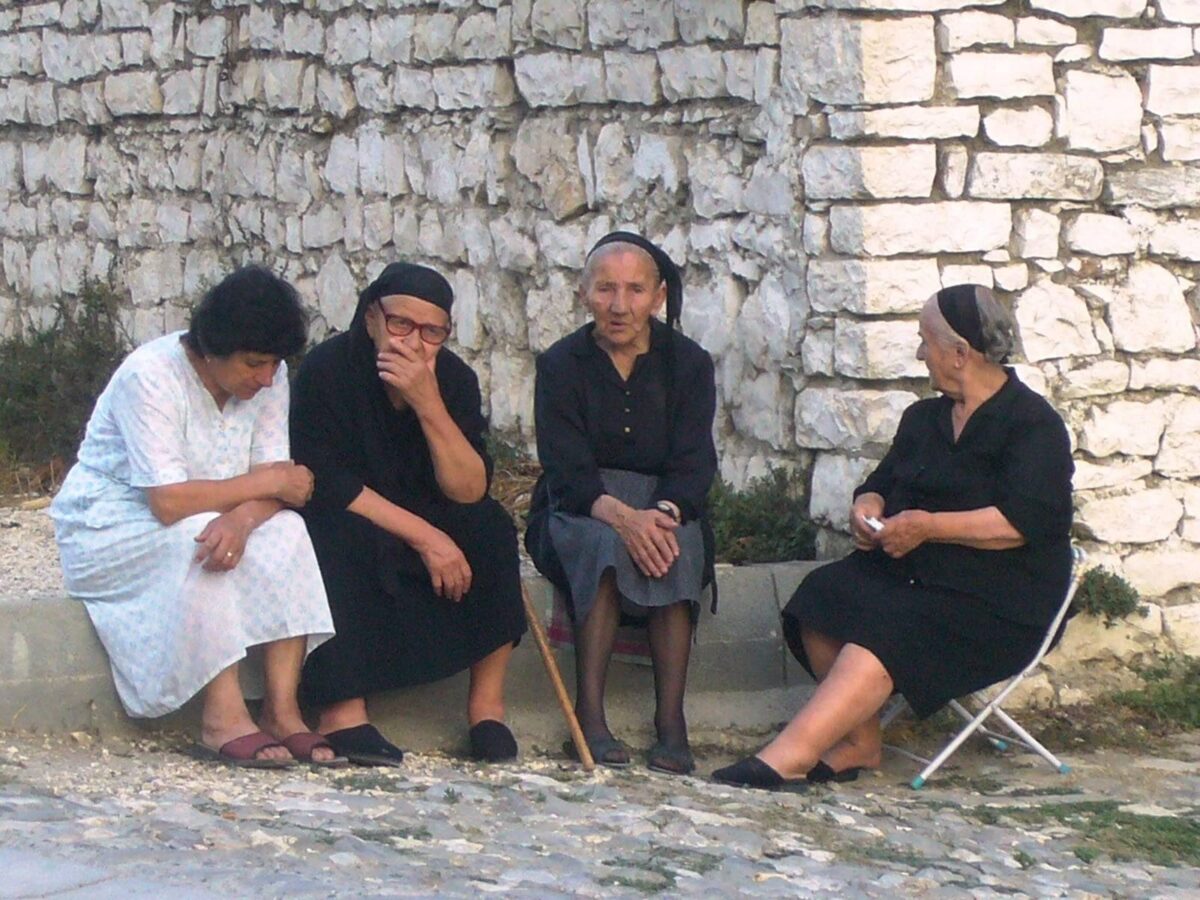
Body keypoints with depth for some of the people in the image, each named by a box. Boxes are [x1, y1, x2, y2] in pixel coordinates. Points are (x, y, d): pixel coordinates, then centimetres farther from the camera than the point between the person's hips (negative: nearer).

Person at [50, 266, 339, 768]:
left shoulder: (268, 377, -5)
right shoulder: (150, 377, -25)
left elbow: (275, 485, -11)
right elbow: (169, 502, -32)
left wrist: (240, 518, -35)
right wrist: (266, 483, -24)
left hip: (207, 523, 6)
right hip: (109, 528, -5)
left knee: (286, 533, -23)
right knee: (194, 537, -35)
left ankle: (282, 711, -26)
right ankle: (223, 717, -33)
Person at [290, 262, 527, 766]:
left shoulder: (454, 379, -6)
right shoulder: (327, 371, -17)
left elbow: (470, 491, -15)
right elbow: (326, 484, -23)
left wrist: (428, 404, -29)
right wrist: (424, 536, -29)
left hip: (428, 525, 4)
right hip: (339, 531, -4)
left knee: (492, 530, -22)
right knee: (345, 539, -36)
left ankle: (487, 705, -19)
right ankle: (343, 710, -35)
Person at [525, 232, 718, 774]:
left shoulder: (689, 364, 2)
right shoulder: (562, 365, -2)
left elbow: (694, 466, -8)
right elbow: (567, 472, -14)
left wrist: (662, 514, -31)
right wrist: (621, 515, -35)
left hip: (666, 511, 1)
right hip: (575, 516, -1)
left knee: (676, 547, -33)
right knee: (603, 542, -35)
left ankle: (671, 722, -37)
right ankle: (589, 713, -39)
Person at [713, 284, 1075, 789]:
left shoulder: (1033, 425, -5)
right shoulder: (924, 418, 21)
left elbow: (1026, 521, -18)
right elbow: (881, 484, 27)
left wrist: (928, 526, -21)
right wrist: (868, 507, 2)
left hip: (997, 604, -8)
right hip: (905, 572, 8)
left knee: (886, 632, -34)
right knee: (823, 596, -22)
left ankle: (788, 756, -44)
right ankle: (860, 742, -22)